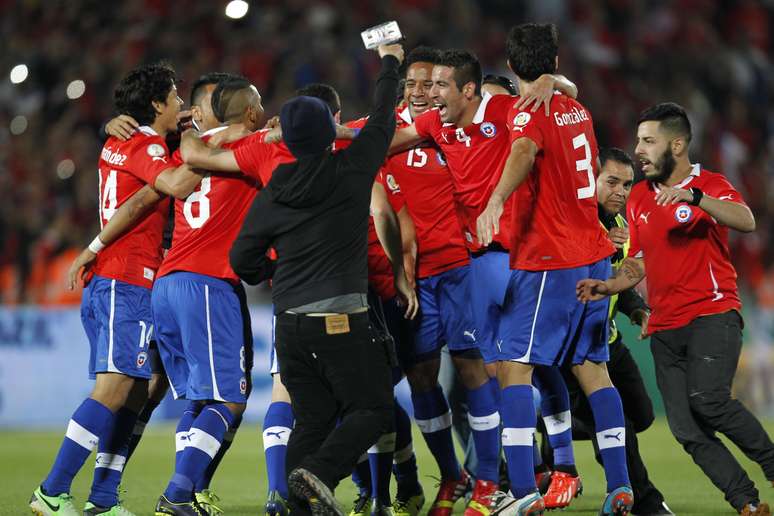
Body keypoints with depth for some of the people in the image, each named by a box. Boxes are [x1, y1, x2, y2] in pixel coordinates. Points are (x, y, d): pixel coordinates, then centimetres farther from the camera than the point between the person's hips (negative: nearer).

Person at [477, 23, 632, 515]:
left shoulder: (529, 112, -11)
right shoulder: (578, 110, 13)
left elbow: (524, 152, -34)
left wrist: (496, 202, -49)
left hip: (548, 262, -8)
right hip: (594, 255, 8)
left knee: (514, 366, -8)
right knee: (593, 367, 12)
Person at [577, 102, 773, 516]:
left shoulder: (709, 185, -1)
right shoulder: (639, 198, 17)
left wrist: (693, 196, -34)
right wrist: (609, 285, 6)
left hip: (713, 315, -6)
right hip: (665, 328, 6)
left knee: (708, 400, -28)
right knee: (688, 432, -5)